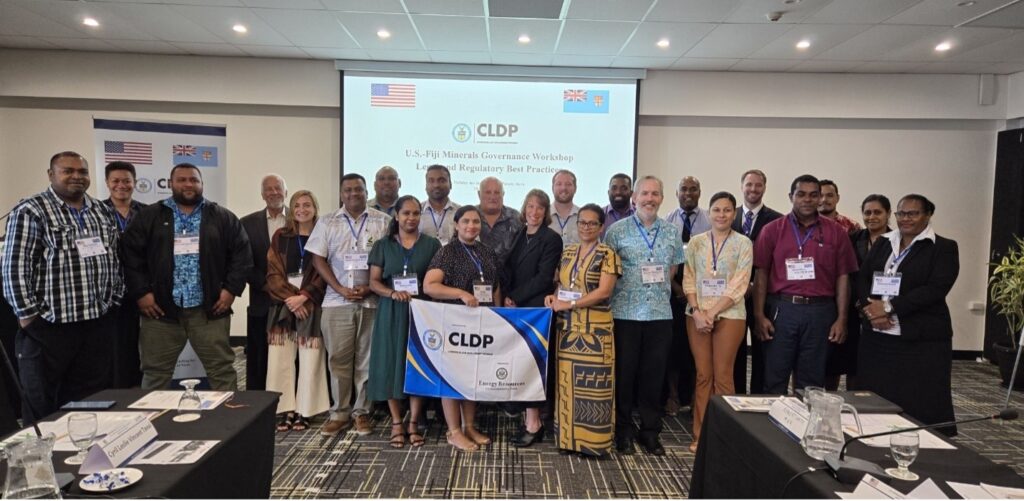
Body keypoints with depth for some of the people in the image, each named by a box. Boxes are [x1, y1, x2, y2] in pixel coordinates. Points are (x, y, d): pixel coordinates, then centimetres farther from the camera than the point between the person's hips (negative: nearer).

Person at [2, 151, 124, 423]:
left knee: (91, 401, 13)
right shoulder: (30, 211, -8)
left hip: (99, 323, 5)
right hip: (49, 325, -5)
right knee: (41, 404, 9)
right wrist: (27, 314, -12)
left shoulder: (103, 212, 10)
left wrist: (115, 300, 9)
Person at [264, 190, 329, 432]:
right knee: (281, 358, -1)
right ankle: (285, 409, 8)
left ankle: (304, 411, 6)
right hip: (283, 303, 2)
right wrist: (289, 297, -9)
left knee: (309, 360, -2)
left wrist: (304, 297, -13)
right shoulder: (280, 236, 11)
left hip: (312, 305, -2)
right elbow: (273, 272, 5)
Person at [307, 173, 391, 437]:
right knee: (338, 358, 5)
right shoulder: (327, 222, 8)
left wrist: (370, 287, -10)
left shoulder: (383, 221, 4)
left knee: (366, 359, 6)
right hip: (337, 301, 1)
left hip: (372, 300, -1)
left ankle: (362, 411, 17)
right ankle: (339, 413, 16)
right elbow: (318, 259, 4)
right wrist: (340, 289, -7)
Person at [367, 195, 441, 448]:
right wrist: (393, 293, -16)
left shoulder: (432, 244, 5)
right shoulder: (383, 245, 6)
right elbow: (374, 281, 2)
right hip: (392, 312, 1)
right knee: (392, 363, 2)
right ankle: (396, 423, 14)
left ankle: (414, 423, 12)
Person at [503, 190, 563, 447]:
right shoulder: (518, 236, 15)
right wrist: (507, 296, -5)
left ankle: (533, 423, 2)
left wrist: (515, 298, -11)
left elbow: (544, 277, -12)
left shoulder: (551, 238, -5)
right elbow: (508, 269, 11)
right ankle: (532, 418, 14)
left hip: (537, 308, -6)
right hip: (517, 308, 6)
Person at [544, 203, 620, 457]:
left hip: (595, 329, -5)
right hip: (567, 327, 6)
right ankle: (568, 436, 20)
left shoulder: (607, 254, -6)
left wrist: (569, 304, -16)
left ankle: (593, 440, 12)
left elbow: (604, 291, -14)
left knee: (592, 384, 0)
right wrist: (554, 297, -3)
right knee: (567, 382, 9)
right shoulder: (567, 252, 12)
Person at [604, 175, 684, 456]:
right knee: (624, 373, 6)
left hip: (660, 313, 3)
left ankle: (650, 433, 24)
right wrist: (626, 292, 0)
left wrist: (659, 290, 10)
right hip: (625, 314, -2)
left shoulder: (672, 232, 8)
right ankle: (623, 432, 21)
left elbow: (673, 268, 18)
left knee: (654, 375, 10)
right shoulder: (617, 230, -3)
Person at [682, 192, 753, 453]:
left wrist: (711, 313, -13)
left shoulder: (743, 244, 0)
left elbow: (739, 285, -6)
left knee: (722, 377, 2)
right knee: (703, 376, 6)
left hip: (728, 315, -2)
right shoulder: (696, 242, 7)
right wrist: (697, 312, -10)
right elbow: (688, 280, 4)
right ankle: (700, 435, 15)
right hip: (697, 315, 2)